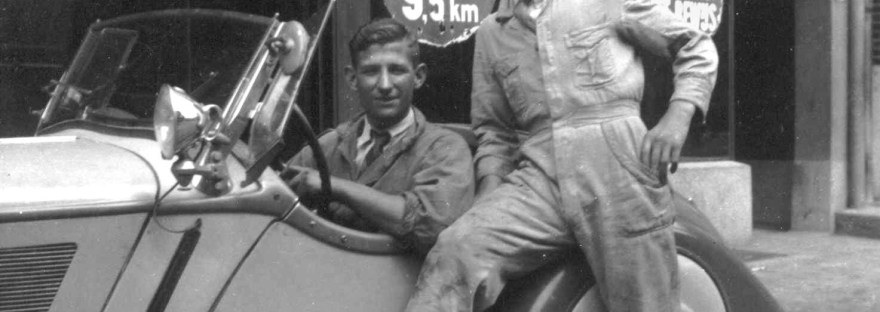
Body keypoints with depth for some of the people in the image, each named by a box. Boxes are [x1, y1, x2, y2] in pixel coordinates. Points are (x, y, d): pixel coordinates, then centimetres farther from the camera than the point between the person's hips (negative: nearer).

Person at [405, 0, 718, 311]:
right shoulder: (491, 32, 19)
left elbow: (696, 47, 12)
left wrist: (676, 118, -4)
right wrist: (490, 192, 3)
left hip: (618, 169, -2)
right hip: (539, 174, 2)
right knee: (456, 252, -24)